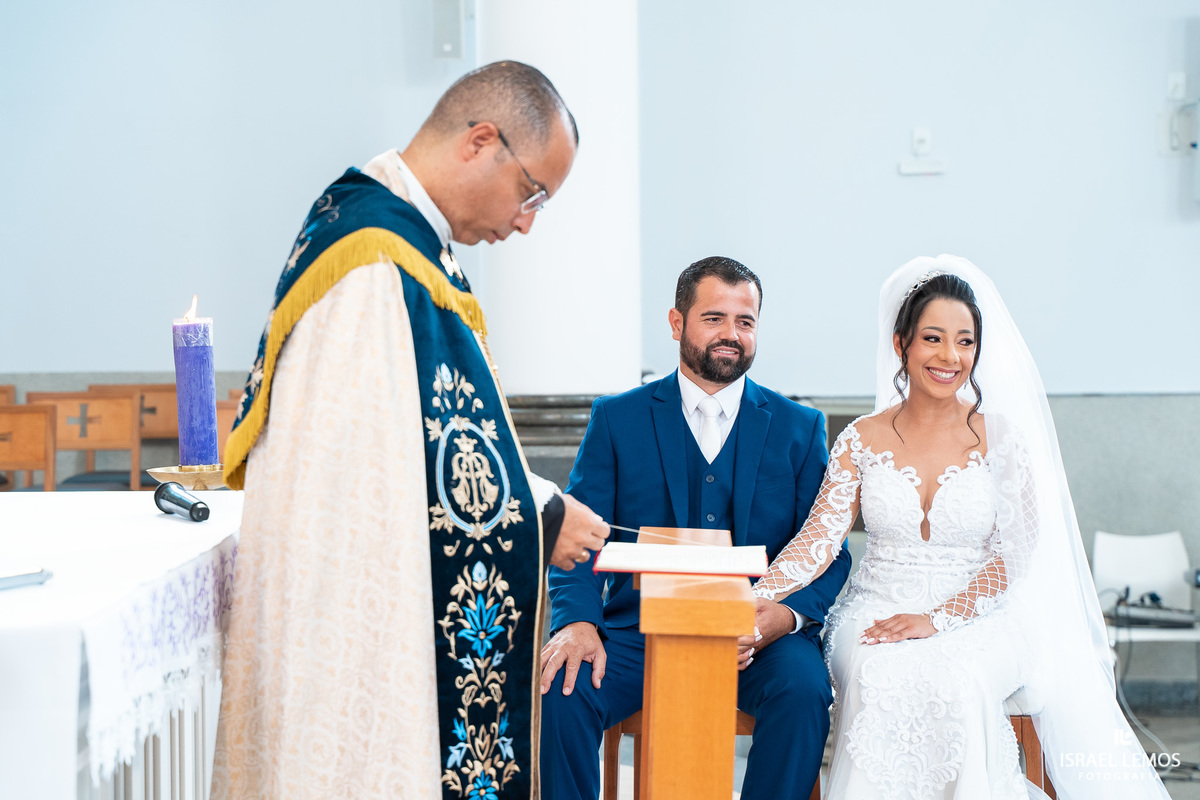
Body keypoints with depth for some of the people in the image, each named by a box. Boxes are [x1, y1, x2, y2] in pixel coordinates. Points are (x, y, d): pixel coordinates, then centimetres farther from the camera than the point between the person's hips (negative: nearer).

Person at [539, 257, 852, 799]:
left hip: (757, 634, 0)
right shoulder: (616, 419, 8)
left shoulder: (799, 428, 10)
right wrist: (578, 621, -18)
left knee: (804, 690, -31)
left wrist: (790, 613, -16)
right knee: (561, 687, -27)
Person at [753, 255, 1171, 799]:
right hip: (877, 611, 1)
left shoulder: (1000, 437, 2)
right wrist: (755, 598, -23)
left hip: (976, 620, -1)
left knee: (955, 679, -34)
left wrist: (937, 619, -17)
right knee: (880, 678, -32)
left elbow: (1013, 555, -4)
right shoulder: (862, 441, 6)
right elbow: (821, 536, -4)